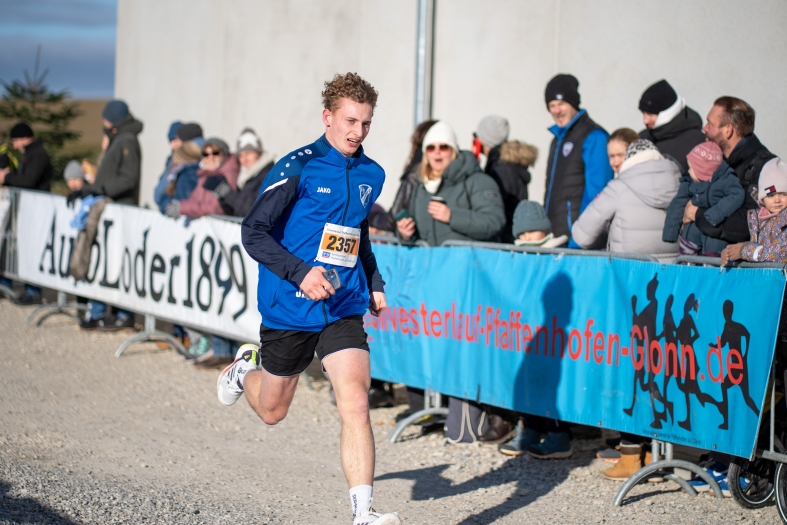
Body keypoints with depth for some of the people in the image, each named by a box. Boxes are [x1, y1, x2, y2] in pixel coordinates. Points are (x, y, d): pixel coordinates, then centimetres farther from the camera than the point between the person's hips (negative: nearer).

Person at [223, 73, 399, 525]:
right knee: (273, 410, 15)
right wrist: (301, 272, -27)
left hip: (345, 310, 3)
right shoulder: (299, 167, -12)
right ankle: (246, 368, 50)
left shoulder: (371, 175, 7)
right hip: (289, 310, -3)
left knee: (356, 402, -16)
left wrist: (374, 284, 14)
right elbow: (253, 232, -15)